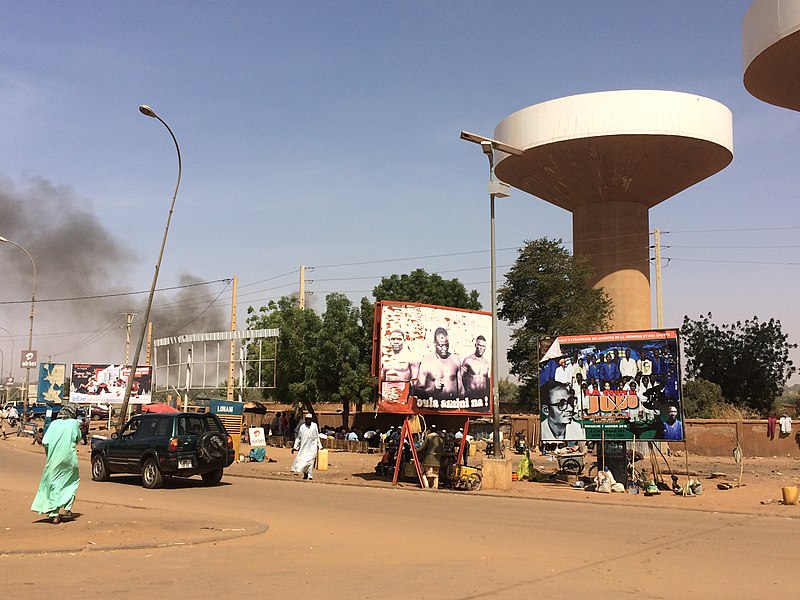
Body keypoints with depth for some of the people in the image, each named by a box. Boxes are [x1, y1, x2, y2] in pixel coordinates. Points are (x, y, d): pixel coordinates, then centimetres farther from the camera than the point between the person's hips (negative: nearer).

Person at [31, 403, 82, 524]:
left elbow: (45, 442, -4)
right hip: (69, 459, -1)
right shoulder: (74, 423, -2)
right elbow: (78, 439, 10)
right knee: (73, 481, 19)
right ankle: (66, 508, 10)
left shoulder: (54, 423, 2)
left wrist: (49, 454, 11)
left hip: (54, 460, 1)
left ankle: (54, 514, 4)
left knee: (54, 484, 8)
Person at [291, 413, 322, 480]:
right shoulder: (302, 426, 5)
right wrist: (295, 446, 7)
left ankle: (310, 475, -12)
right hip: (304, 446, 2)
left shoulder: (314, 426, 4)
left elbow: (317, 437, 10)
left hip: (312, 446, -2)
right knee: (301, 459, -2)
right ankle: (305, 474, 16)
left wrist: (319, 446, 10)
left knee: (310, 460, -13)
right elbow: (298, 437, 10)